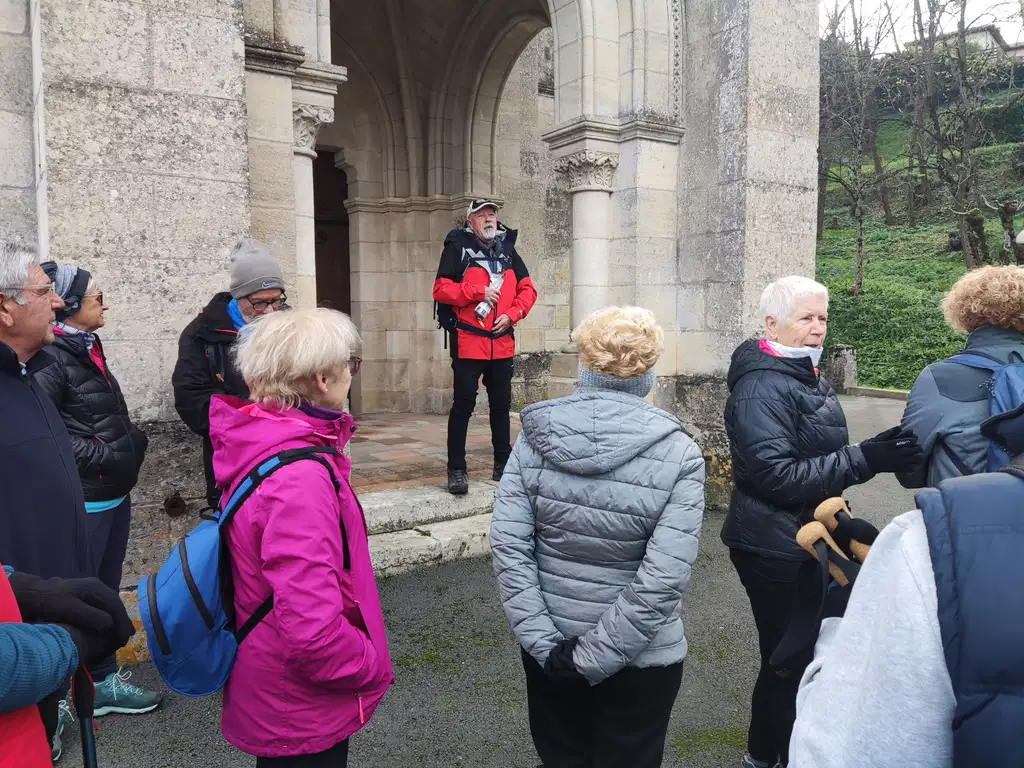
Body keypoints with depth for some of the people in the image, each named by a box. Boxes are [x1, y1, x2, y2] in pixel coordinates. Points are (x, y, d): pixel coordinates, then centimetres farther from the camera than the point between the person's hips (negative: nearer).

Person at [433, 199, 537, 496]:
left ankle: (503, 464, 25)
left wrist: (512, 314, -4)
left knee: (501, 404, 13)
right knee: (463, 404, -5)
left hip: (502, 342, 5)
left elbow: (527, 289, 12)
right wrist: (479, 291, -16)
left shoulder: (507, 250, 13)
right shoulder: (457, 247, -1)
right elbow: (441, 289, -9)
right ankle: (456, 469, 3)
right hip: (467, 341, -5)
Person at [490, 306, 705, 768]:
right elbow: (662, 579, -22)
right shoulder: (677, 455, -17)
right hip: (639, 656, -2)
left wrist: (544, 642, -10)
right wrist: (593, 658, -15)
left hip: (550, 649, 2)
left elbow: (508, 546, -14)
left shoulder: (536, 437, -11)